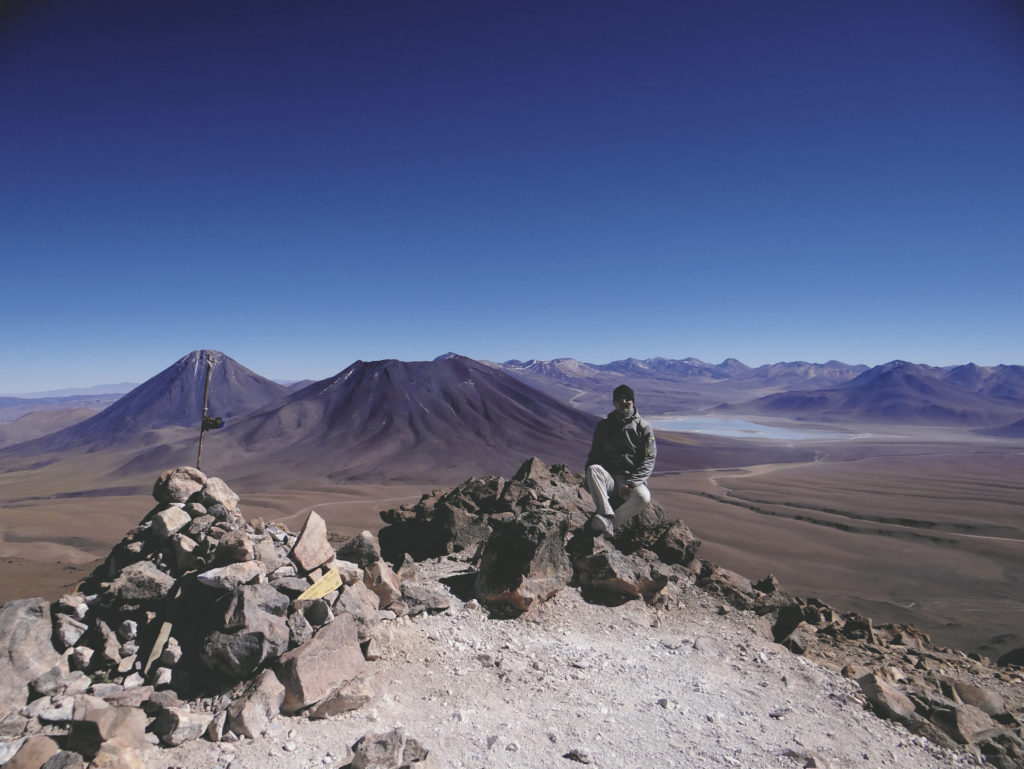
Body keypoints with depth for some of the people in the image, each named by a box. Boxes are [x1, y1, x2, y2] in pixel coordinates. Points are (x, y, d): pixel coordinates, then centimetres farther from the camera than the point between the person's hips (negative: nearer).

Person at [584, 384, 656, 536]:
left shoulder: (644, 427, 6)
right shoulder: (603, 425, 13)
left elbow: (649, 459, 0)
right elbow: (594, 455, 15)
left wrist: (631, 483, -15)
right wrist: (590, 481, -5)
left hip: (632, 479, -1)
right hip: (608, 479, 2)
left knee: (643, 497, -34)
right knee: (593, 469, -32)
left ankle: (604, 524, -35)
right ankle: (607, 518, -46)